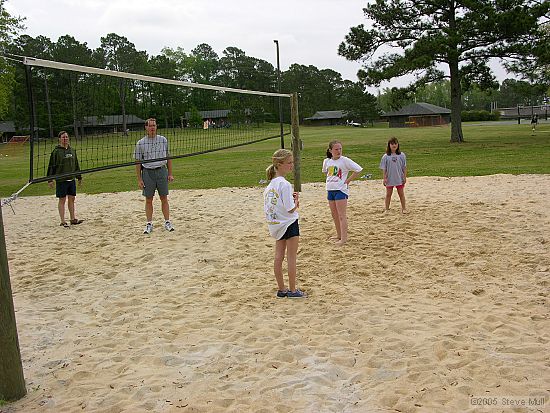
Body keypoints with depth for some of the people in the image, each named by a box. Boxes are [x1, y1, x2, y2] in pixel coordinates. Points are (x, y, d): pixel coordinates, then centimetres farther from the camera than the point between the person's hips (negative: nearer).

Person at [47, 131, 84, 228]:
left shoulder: (72, 150, 11)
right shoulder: (56, 151, -6)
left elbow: (76, 165, 19)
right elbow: (51, 166, -6)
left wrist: (79, 177, 21)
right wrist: (50, 179, -9)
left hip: (71, 179, 5)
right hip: (61, 180, -5)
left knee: (72, 199, 10)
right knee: (62, 200, 1)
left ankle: (73, 219, 20)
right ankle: (63, 221, 6)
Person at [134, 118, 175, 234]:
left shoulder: (163, 140, 5)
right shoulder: (140, 143, 0)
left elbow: (168, 157, 10)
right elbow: (138, 162, 2)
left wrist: (170, 174, 5)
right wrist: (139, 179, -3)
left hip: (161, 171, 1)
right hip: (147, 172, -1)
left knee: (164, 199, 5)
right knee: (148, 200, 5)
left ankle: (167, 222, 13)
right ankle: (149, 224, 13)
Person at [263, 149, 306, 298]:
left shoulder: (271, 183, 4)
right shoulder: (285, 184, -22)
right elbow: (291, 209, -22)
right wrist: (296, 201, -2)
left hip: (276, 224, 8)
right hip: (289, 224, -8)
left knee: (279, 256, 11)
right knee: (291, 257, 3)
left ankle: (281, 289, 21)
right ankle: (292, 290, 11)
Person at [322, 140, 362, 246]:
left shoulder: (345, 160, -11)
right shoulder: (326, 161, 6)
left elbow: (358, 170, -11)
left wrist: (348, 180, -9)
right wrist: (330, 180, 12)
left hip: (341, 190, -6)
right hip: (330, 190, 6)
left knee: (341, 215, -6)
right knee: (334, 215, 14)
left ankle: (344, 238, -3)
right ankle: (339, 235, 27)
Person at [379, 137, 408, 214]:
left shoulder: (402, 155, -3)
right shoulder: (386, 156, -5)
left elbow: (404, 167, 2)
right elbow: (384, 168, -1)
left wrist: (405, 177, 0)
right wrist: (385, 178, -5)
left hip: (399, 179, 0)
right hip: (389, 179, 0)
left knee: (401, 193, 9)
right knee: (388, 194, 10)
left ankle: (403, 208, 19)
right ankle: (387, 209, 19)